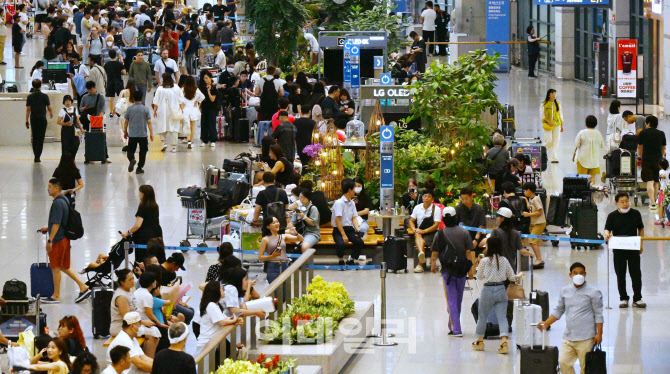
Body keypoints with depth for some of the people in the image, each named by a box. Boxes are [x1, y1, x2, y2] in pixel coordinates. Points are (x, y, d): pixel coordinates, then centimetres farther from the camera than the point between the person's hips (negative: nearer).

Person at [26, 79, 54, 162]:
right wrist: (51, 113, 20)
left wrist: (27, 120, -1)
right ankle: (38, 156, -8)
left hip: (33, 119, 2)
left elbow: (28, 109, -5)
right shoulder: (44, 96, -5)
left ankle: (36, 155, 15)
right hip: (42, 118, -2)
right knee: (41, 138, -1)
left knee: (34, 138, 14)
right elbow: (49, 108, -1)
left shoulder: (30, 96, -2)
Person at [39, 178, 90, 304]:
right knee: (63, 267, 16)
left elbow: (56, 224, -23)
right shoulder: (64, 200, 12)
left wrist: (50, 240, -23)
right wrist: (48, 229, 26)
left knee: (55, 267, 1)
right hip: (65, 238, 10)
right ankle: (83, 287, 15)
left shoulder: (58, 203, -19)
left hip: (58, 239, -10)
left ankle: (56, 296, 10)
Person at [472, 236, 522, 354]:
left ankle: (480, 341, 28)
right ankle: (504, 342, -16)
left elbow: (479, 277, 2)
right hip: (501, 290, 2)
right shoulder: (504, 260, 1)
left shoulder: (484, 261, -9)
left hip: (488, 291, -2)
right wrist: (519, 275, 29)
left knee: (482, 316, 15)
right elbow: (511, 277, 8)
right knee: (502, 317, 0)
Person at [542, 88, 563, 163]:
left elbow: (560, 115, 16)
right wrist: (548, 121, -16)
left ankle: (554, 158, -1)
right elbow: (542, 115, -3)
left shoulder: (557, 104, 11)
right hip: (548, 125, -3)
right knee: (549, 141, -10)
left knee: (556, 141, -3)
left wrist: (561, 125, 13)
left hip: (557, 124, 3)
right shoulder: (544, 104, -1)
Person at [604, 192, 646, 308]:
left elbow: (641, 229, 11)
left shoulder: (635, 213, 2)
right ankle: (623, 298, 16)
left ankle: (637, 298, 8)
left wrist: (641, 244, 8)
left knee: (636, 273, 1)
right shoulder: (612, 216, -2)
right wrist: (607, 235, -32)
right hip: (618, 249, 0)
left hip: (633, 248, 0)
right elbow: (607, 229, -8)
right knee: (620, 274, 6)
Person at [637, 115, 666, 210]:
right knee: (656, 182, 15)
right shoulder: (661, 134, 6)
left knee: (650, 182, -6)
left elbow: (639, 147, 12)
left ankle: (652, 203, -17)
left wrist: (640, 156, 30)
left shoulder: (643, 133, 0)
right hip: (658, 160, 3)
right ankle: (654, 201, 24)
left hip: (646, 160, -3)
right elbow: (663, 148, 16)